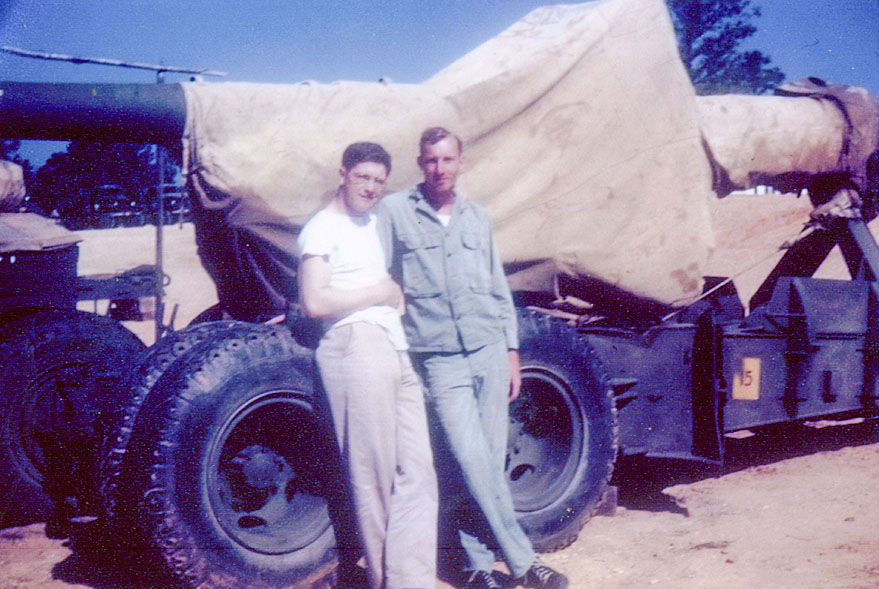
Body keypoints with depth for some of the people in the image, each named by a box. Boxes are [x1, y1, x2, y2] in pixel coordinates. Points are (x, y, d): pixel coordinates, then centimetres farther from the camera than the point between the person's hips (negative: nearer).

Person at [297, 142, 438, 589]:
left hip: (397, 350, 8)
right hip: (356, 347, -8)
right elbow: (314, 303, -13)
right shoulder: (323, 227, -1)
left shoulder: (374, 224, 24)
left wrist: (398, 295, 16)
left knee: (417, 473, 2)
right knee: (374, 476, -4)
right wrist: (379, 292, -6)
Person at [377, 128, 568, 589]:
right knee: (474, 466, -10)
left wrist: (511, 351, 14)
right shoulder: (394, 211, 3)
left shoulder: (476, 217, 15)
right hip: (440, 360, -4)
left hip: (489, 352, 4)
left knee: (489, 464, 4)